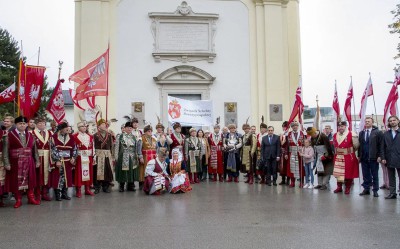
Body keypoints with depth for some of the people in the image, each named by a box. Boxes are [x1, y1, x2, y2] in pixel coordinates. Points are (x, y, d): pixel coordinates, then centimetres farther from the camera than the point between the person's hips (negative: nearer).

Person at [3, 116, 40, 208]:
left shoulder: (30, 135, 8)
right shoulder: (9, 135, -4)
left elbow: (34, 149, 10)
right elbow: (5, 151, -7)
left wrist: (37, 161, 7)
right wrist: (7, 163, -13)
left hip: (29, 162, 3)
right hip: (15, 162, -3)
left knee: (30, 180, 10)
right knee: (16, 182, 4)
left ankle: (31, 198, 22)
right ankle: (18, 200, 16)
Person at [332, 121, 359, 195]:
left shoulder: (351, 135, -13)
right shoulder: (335, 135, 5)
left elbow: (356, 146, -6)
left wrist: (350, 151, 5)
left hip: (348, 157, -5)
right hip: (338, 157, 5)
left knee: (348, 173, 5)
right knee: (338, 172, 10)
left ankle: (348, 188, 17)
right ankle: (339, 187, 22)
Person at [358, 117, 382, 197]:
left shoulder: (378, 132, -2)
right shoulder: (361, 133, 13)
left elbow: (380, 145, -5)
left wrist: (379, 156, -11)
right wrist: (359, 156, 7)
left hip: (373, 157, -4)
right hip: (364, 157, 4)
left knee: (374, 175, 5)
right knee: (365, 175, 8)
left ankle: (375, 190, 13)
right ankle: (366, 189, 17)